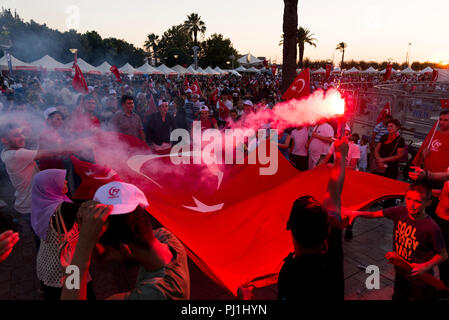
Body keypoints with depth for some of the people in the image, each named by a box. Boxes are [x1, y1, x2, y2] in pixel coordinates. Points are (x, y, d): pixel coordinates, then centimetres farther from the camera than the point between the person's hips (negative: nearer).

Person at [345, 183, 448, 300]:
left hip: (419, 277, -5)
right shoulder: (400, 211, -13)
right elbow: (374, 214, -5)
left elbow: (443, 255, -14)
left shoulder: (432, 228, -26)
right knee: (398, 297, 26)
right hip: (400, 271, 6)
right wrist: (358, 213, -21)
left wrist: (426, 266, -26)